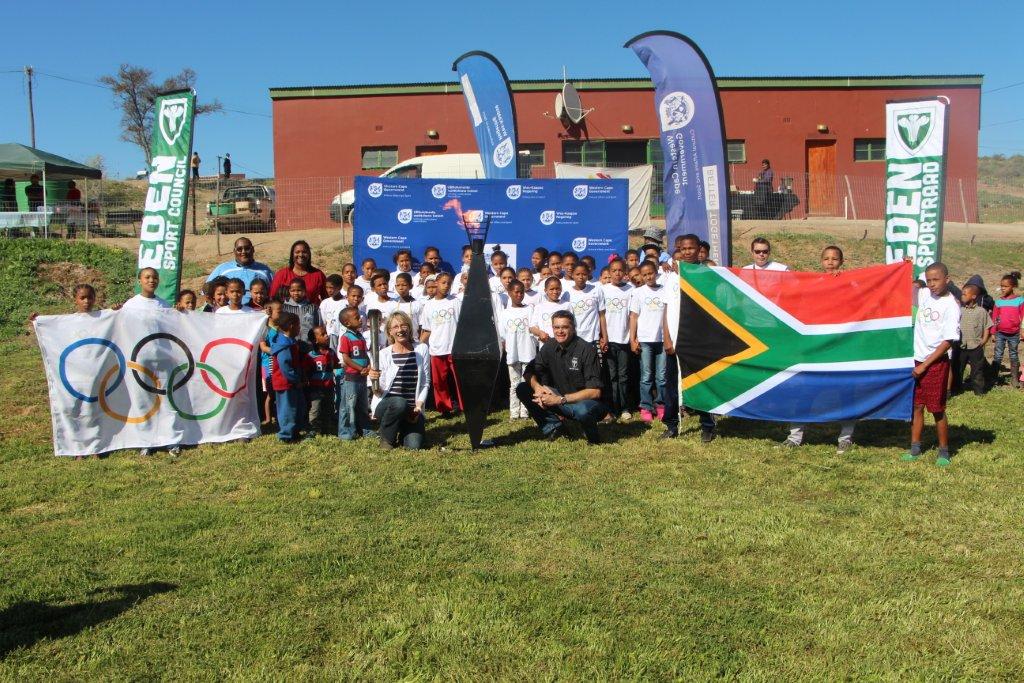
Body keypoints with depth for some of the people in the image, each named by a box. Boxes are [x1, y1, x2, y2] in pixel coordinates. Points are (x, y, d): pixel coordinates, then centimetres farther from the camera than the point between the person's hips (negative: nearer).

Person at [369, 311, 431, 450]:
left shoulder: (422, 350, 3)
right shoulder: (384, 354, -4)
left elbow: (425, 383, 5)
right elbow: (378, 392, -5)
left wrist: (418, 406, -8)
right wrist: (374, 380, -26)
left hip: (413, 409, 2)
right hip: (386, 405, -2)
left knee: (414, 445, -16)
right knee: (400, 403, -36)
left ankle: (403, 430, 22)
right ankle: (386, 436, -6)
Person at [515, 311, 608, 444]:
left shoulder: (587, 350, -18)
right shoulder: (550, 346, -1)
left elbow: (595, 391, -22)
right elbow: (530, 372, 3)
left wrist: (560, 399, -26)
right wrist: (537, 386, -21)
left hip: (584, 401, -5)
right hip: (560, 399, 5)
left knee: (583, 410, -41)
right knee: (522, 389, -9)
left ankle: (591, 434, -7)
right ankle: (553, 426, -1)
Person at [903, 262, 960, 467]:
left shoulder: (951, 306, -12)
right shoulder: (924, 295, 3)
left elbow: (948, 341, -13)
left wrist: (925, 365, -13)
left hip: (937, 362, -5)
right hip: (917, 359, 5)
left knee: (937, 409, 3)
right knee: (917, 406, 10)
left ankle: (944, 451, 17)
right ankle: (915, 447, 19)